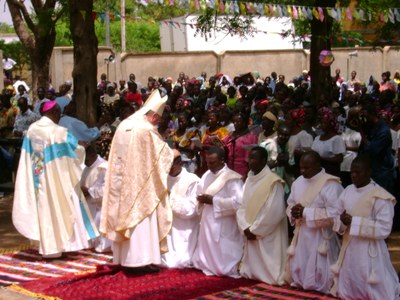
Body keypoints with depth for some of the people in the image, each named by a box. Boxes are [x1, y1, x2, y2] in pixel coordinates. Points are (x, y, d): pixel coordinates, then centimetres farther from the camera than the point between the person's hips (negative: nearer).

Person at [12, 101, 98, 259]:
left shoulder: (32, 129, -1)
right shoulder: (59, 131, -18)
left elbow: (28, 154, 8)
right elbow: (77, 150, -8)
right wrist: (82, 148, 14)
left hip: (38, 178, 6)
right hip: (56, 178, -5)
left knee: (44, 209, 15)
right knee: (58, 207, 6)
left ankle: (47, 246, 21)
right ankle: (54, 247, 10)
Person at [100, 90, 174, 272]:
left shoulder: (123, 125, 7)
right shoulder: (147, 130, -14)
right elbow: (163, 153, -5)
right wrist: (173, 153, 15)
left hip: (122, 183, 7)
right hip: (139, 183, -7)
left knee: (125, 215, 12)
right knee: (141, 218, -3)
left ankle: (123, 257, 18)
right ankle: (141, 259, -4)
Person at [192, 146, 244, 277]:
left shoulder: (232, 178, -13)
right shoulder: (206, 176, 11)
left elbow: (238, 202, -23)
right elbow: (199, 193, 21)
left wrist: (213, 200, -19)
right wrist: (201, 199, -5)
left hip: (223, 227, -7)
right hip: (207, 222, 7)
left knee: (222, 258, -2)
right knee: (207, 251, 14)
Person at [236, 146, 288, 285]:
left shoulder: (273, 182, -13)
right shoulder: (249, 180, 10)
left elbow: (274, 212, -19)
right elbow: (242, 206, 10)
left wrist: (254, 230, -14)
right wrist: (246, 228, -6)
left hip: (267, 235, -7)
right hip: (251, 234, 7)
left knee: (267, 268, -1)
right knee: (253, 269, 13)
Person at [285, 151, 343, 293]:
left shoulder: (330, 184, -15)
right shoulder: (298, 182, 7)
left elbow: (334, 213, -22)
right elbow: (290, 204, 17)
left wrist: (306, 212, -21)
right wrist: (293, 212, -8)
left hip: (320, 236, -7)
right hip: (301, 234, 7)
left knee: (318, 277, -2)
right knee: (298, 271, 14)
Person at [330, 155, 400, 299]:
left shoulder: (381, 197, -15)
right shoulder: (347, 191, 4)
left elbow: (384, 229, -19)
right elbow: (336, 217, 11)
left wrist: (354, 222, -21)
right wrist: (343, 222, -13)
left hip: (370, 251, -6)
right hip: (349, 248, 6)